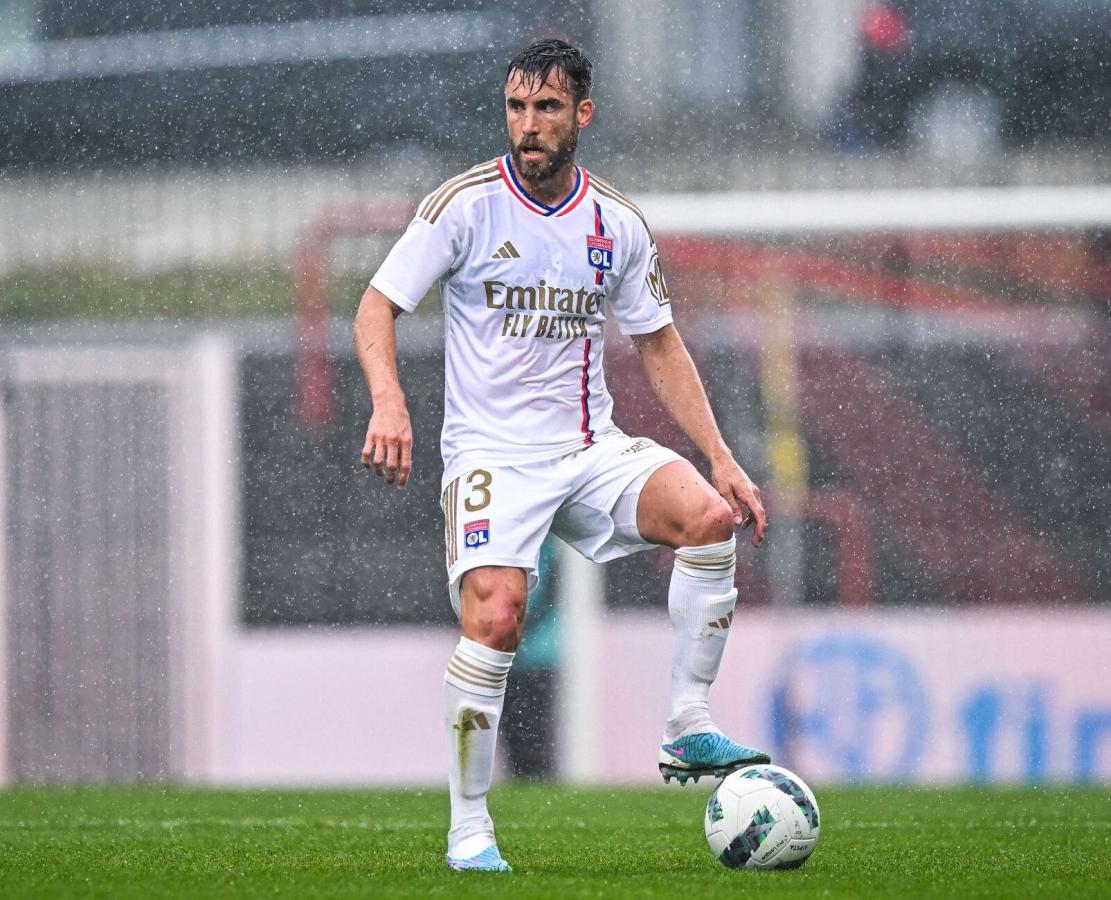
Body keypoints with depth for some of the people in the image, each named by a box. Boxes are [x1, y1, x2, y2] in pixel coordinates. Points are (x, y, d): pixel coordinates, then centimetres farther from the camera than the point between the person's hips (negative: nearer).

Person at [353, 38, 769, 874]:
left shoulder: (618, 224, 6)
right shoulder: (465, 204, -5)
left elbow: (659, 343, 15)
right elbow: (378, 306, -3)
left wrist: (721, 457, 7)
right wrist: (389, 401, -22)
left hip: (591, 448, 4)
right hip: (491, 452, -4)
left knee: (709, 515, -23)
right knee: (496, 614, -24)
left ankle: (689, 733, -13)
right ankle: (469, 828, -10)